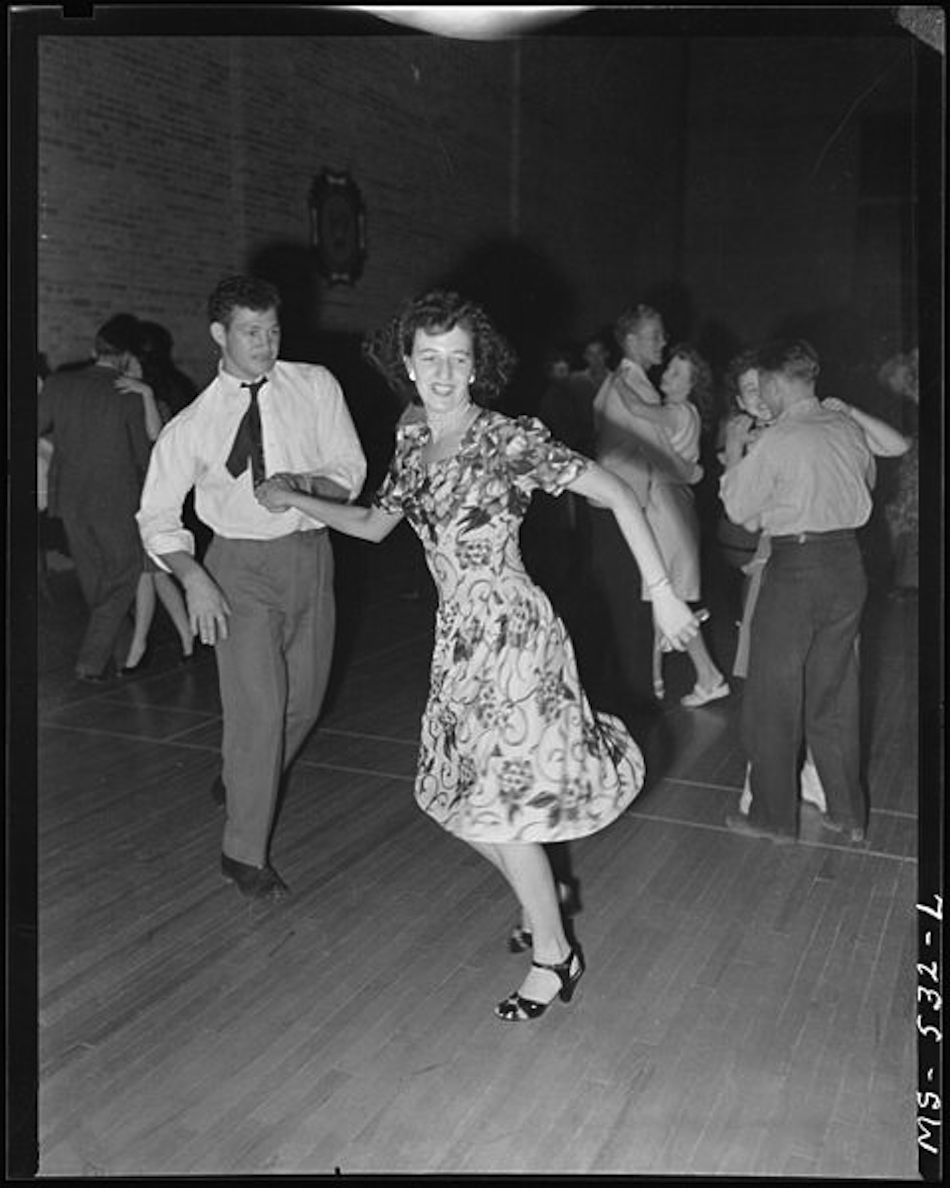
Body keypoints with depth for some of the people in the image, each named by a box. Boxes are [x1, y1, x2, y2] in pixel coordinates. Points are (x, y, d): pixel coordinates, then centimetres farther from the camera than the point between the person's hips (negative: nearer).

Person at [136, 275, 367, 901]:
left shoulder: (315, 386, -1)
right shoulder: (193, 425, -5)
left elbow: (350, 472, 1)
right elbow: (157, 516, -1)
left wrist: (306, 482, -20)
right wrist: (193, 577, -17)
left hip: (310, 553, 3)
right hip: (241, 564, -3)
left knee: (304, 701, 14)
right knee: (257, 706, -7)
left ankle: (240, 782, 43)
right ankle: (244, 852, 9)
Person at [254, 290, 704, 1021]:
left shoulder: (511, 440, -14)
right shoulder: (413, 445, 7)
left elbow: (618, 495, -15)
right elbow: (375, 525, 21)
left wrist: (662, 593, -18)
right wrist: (295, 501, 15)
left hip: (513, 634, -7)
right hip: (458, 638, 7)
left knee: (505, 803, 0)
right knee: (458, 798, 13)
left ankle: (554, 954, 23)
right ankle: (544, 894, 40)